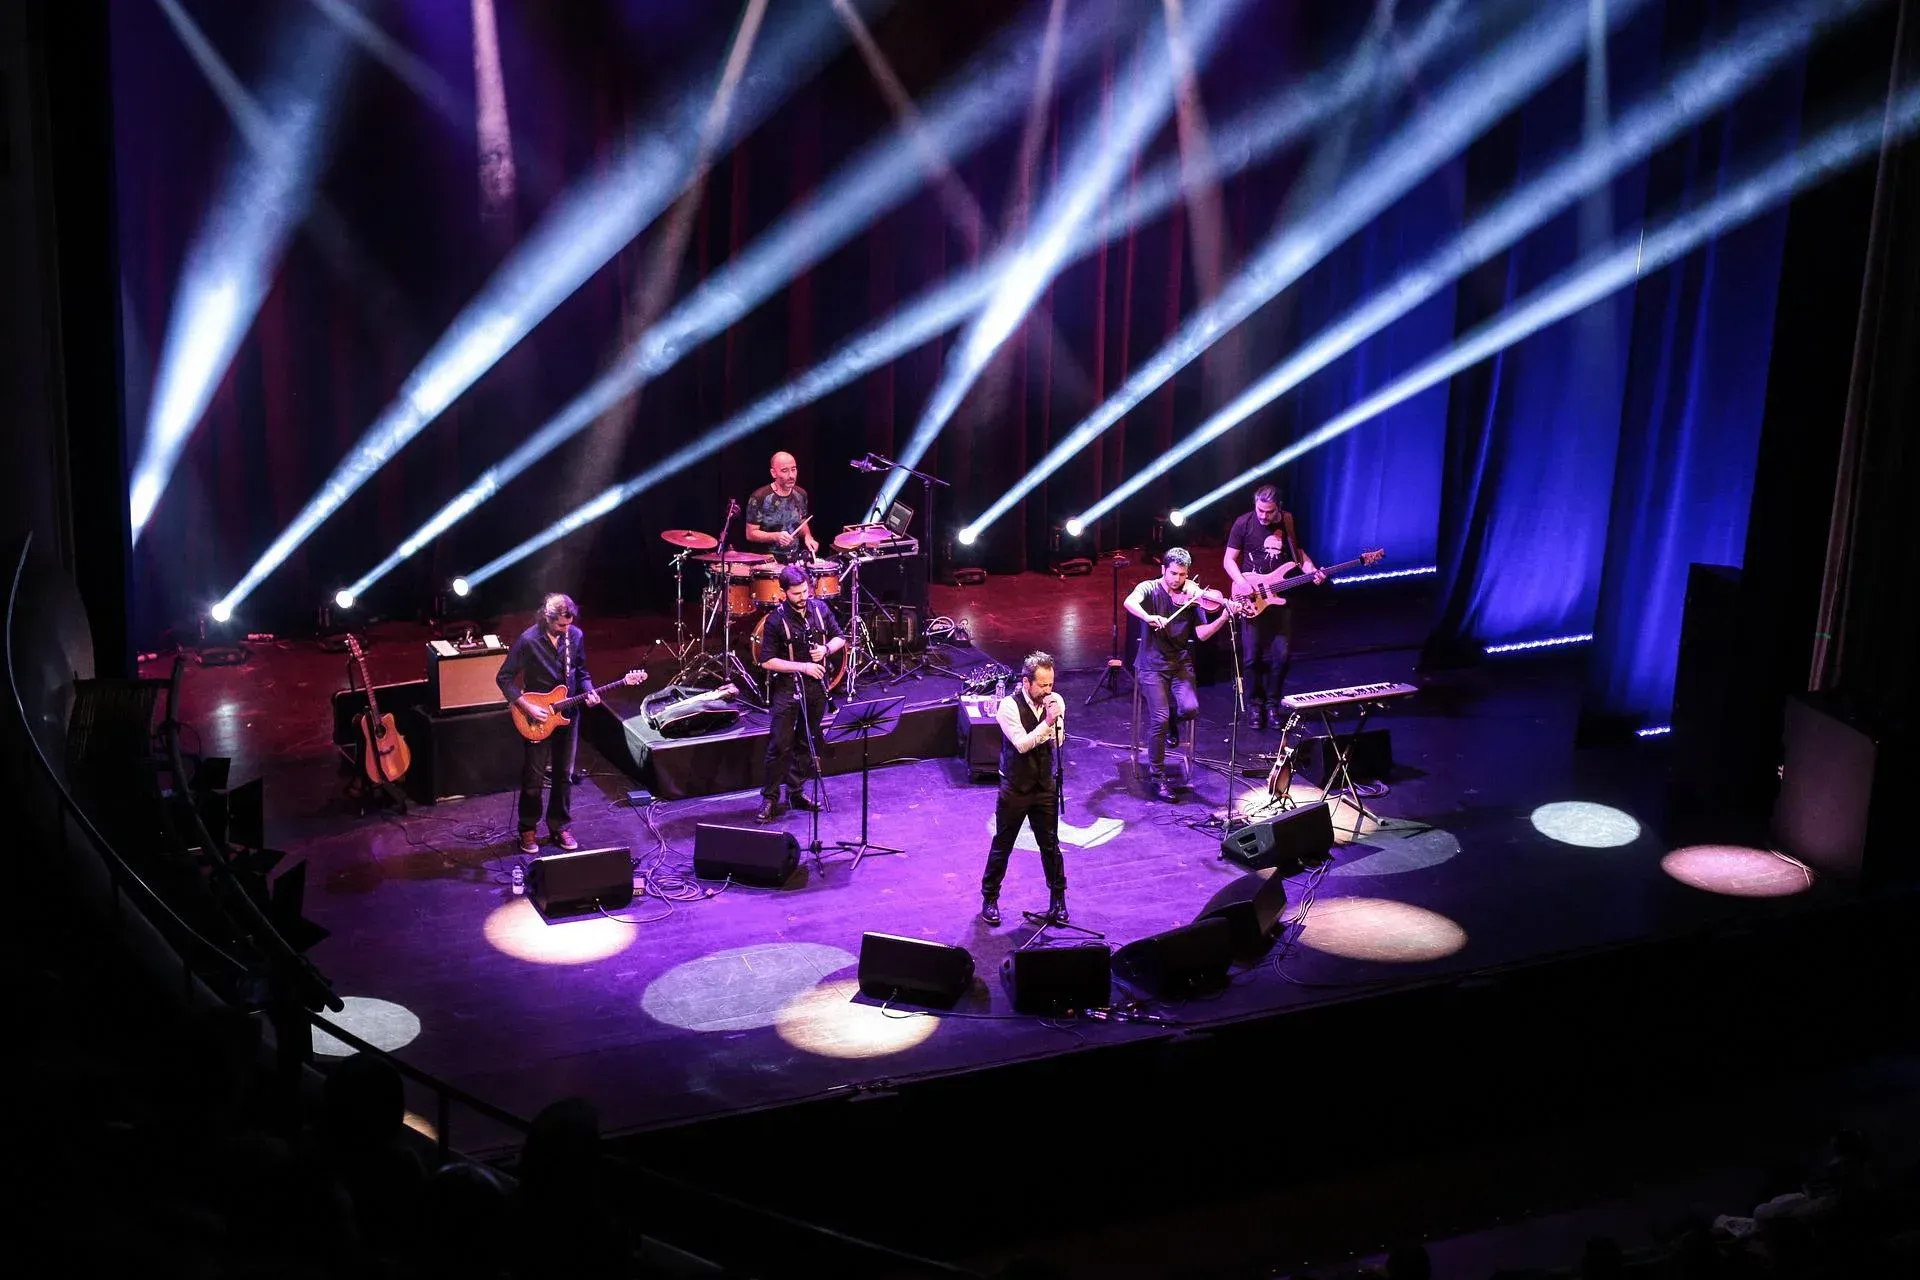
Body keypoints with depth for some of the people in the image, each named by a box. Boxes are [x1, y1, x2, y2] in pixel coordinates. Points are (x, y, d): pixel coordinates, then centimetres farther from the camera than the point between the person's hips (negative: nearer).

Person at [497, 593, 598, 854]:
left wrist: (588, 691, -9)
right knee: (534, 777, 3)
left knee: (564, 774, 11)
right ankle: (528, 829, 19)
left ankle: (560, 826, 25)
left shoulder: (576, 636, -5)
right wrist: (527, 707, -20)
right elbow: (504, 678, -14)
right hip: (537, 718, -4)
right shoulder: (529, 640, -19)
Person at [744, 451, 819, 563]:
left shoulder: (800, 494, 5)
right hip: (768, 558, -5)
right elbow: (751, 534, -8)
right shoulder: (759, 498, -12)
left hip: (797, 556, 5)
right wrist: (775, 536, -23)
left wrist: (808, 537, -1)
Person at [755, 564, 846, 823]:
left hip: (816, 687, 5)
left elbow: (840, 638, 12)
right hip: (787, 690, -5)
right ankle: (770, 799, -1)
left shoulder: (820, 609, 0)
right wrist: (803, 667, -19)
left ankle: (796, 791, 26)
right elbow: (767, 661, -13)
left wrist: (826, 649, -11)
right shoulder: (776, 620, -14)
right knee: (780, 745, -7)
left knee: (808, 742, 14)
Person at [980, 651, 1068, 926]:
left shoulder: (1055, 702, -6)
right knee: (1002, 846, 7)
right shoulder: (1010, 706, -19)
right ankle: (989, 899, 23)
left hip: (1045, 785, 3)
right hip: (1015, 787, -3)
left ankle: (1058, 898, 27)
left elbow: (1058, 741, -3)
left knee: (1050, 844, 10)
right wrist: (1047, 722, -32)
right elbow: (1022, 744, -25)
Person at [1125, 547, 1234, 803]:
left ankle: (1172, 721, 17)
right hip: (1152, 665, -3)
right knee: (1160, 719, -18)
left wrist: (1222, 619, -23)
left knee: (1190, 709, -21)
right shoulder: (1150, 589, -6)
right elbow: (1130, 602, -29)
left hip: (1180, 663, 3)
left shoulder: (1193, 596, 2)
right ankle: (1156, 776, -1)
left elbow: (1201, 633, -6)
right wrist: (1148, 617, -47)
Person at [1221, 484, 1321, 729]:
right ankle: (1256, 705, 16)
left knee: (1282, 654, 1)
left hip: (1280, 598, 2)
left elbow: (1299, 553, 12)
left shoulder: (1289, 522, 2)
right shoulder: (1243, 523, -6)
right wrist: (1241, 582, -19)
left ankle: (1272, 704, 17)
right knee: (1253, 655, -1)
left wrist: (1312, 571, -8)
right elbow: (1228, 560, -2)